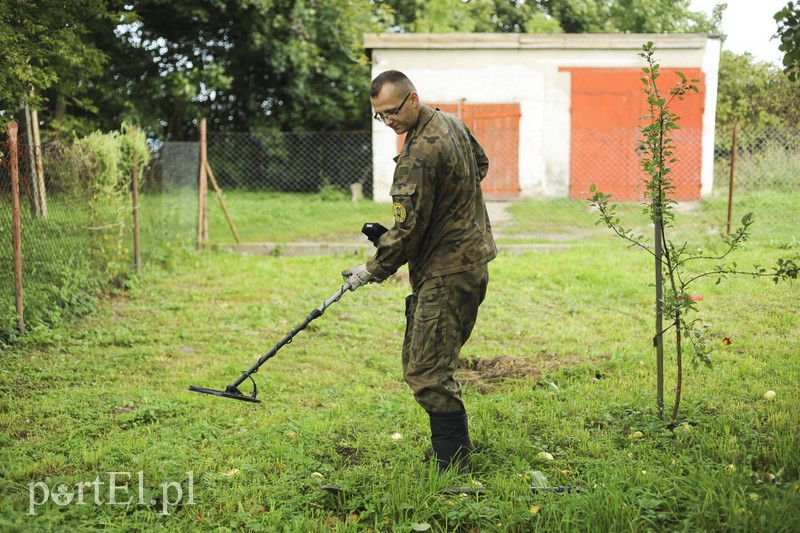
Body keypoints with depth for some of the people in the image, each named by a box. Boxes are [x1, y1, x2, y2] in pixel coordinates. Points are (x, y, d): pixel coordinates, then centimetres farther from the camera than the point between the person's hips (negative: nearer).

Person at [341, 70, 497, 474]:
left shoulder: (421, 153, -22)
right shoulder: (451, 123, 10)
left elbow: (408, 229, -21)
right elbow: (481, 164, 28)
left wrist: (373, 270, -8)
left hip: (446, 272, -11)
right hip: (469, 258, 11)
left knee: (426, 371, -9)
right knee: (434, 360, 18)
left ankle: (452, 464, -5)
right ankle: (453, 440, 29)